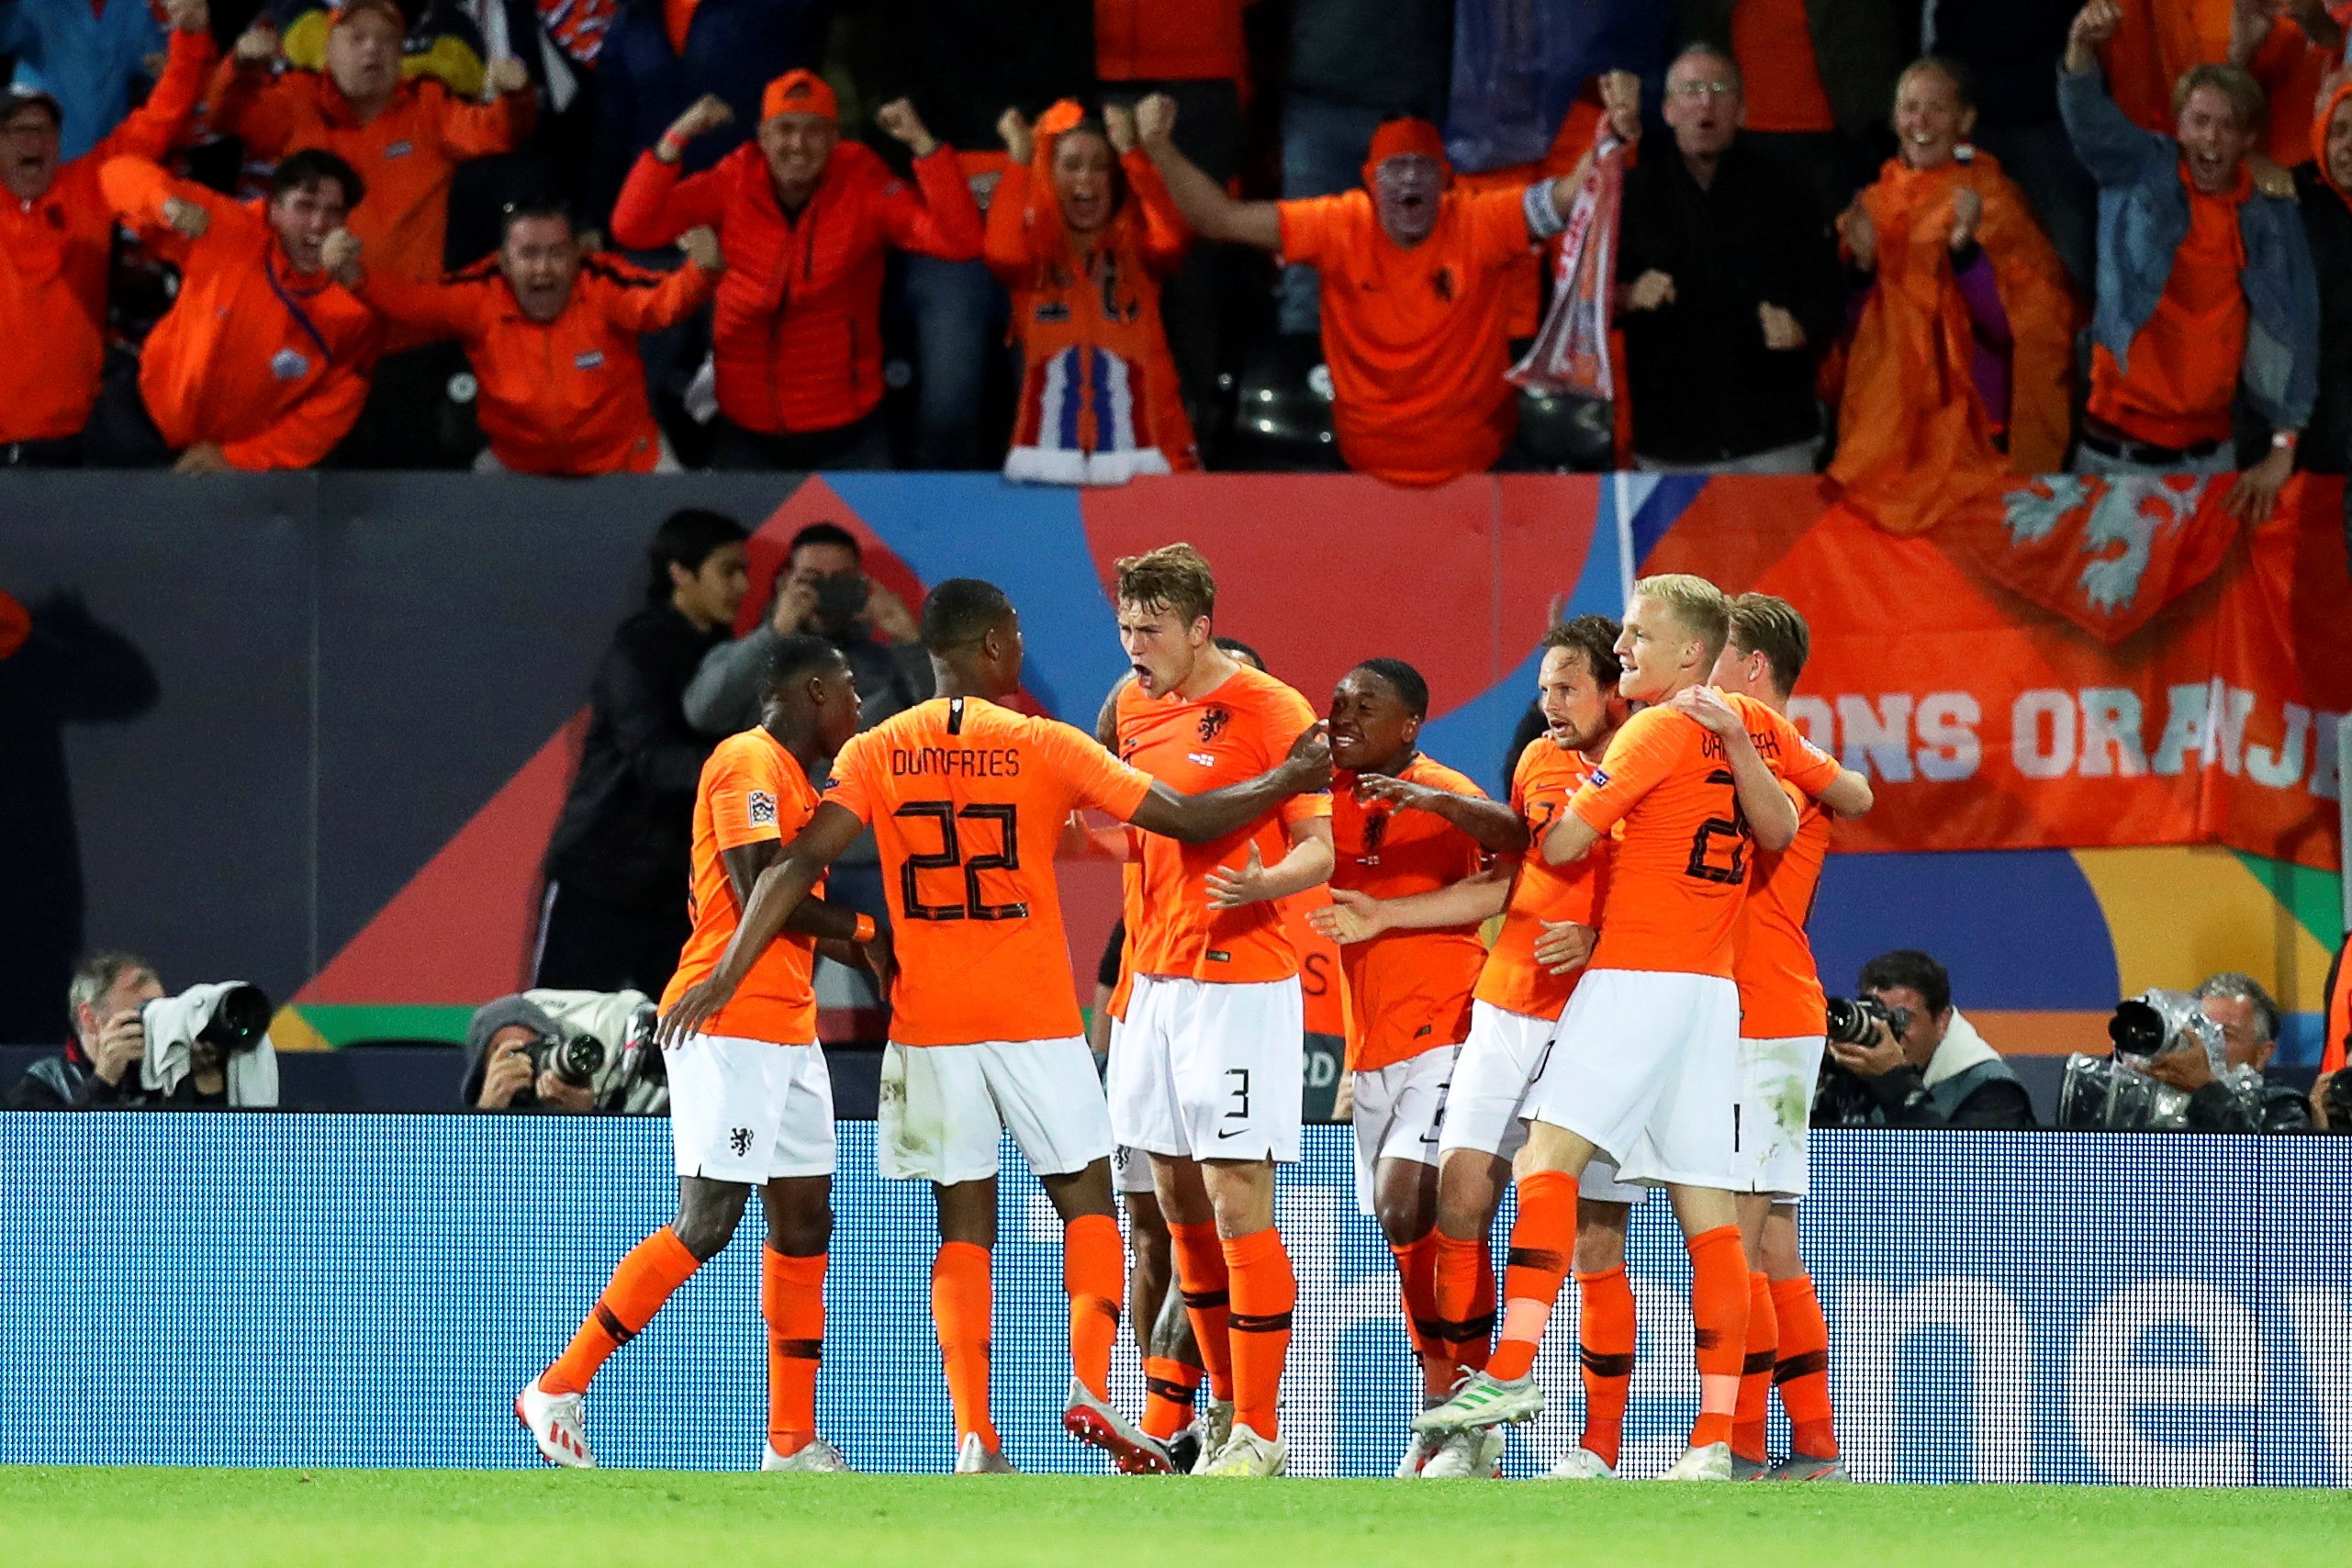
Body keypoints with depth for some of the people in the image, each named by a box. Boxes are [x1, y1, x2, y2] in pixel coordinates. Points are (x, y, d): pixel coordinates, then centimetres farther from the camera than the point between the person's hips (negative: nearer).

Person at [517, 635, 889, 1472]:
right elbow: (758, 896, -19)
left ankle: (793, 1439, 10)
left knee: (803, 1217, 7)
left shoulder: (794, 780, 21)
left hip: (788, 1031, 10)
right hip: (731, 1025, -10)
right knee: (707, 1221, -12)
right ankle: (558, 1391, -7)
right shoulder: (749, 764, -10)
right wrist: (862, 933, -7)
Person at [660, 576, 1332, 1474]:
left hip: (930, 1027, 2)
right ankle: (1090, 1384, -8)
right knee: (1087, 1200, 12)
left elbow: (800, 865, -8)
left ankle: (974, 1435, -5)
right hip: (1035, 1019, -2)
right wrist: (1288, 783, 12)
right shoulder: (1044, 747, -5)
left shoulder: (878, 753, 1)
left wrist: (727, 973, -7)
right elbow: (1185, 819, -2)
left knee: (965, 1226, 6)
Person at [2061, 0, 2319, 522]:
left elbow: (2295, 336, 2)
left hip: (2207, 455, 2)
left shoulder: (2273, 219, 2)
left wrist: (2281, 453, -6)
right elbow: (2089, 117, -20)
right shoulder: (2142, 173, -1)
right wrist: (2082, 47, -43)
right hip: (2116, 449, -2)